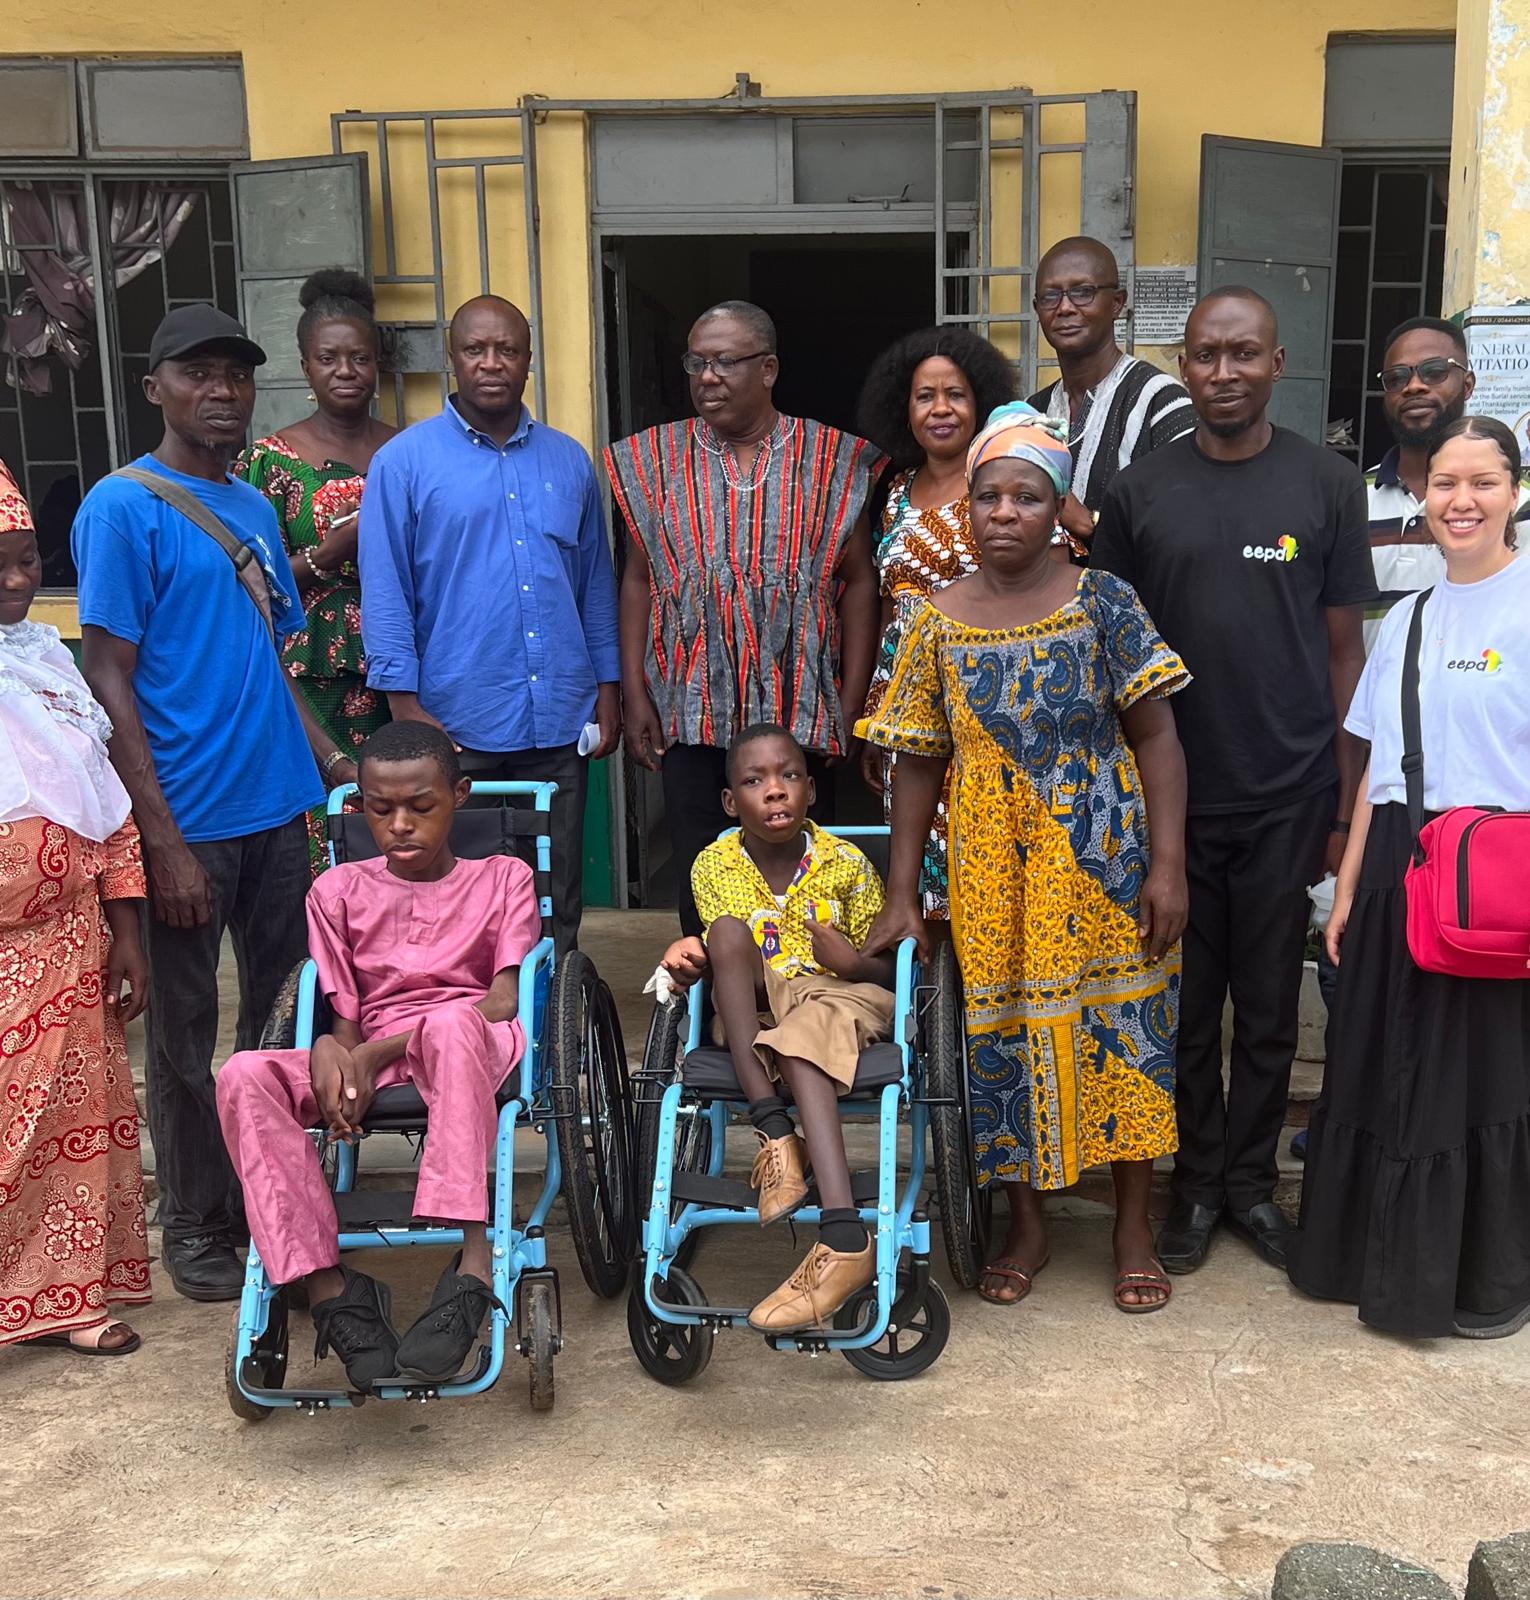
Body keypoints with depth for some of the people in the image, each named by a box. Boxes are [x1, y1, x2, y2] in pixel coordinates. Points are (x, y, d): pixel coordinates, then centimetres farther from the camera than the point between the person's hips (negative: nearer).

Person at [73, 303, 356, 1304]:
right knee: (186, 1032, 6)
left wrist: (329, 759, 9)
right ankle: (195, 1226, 23)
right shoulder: (123, 509, -8)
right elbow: (109, 681, -12)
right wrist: (165, 841, -16)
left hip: (276, 808, 7)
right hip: (189, 819, -6)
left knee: (285, 1010, 15)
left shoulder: (255, 508, 12)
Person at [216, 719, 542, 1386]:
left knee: (451, 1020, -41)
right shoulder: (339, 890, 16)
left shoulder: (502, 878, 11)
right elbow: (344, 1019, 10)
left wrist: (378, 1052, -14)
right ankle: (327, 1282, -30)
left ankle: (473, 1255, -45)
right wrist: (329, 1052, -18)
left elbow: (504, 1000, -3)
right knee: (244, 1076, -27)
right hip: (367, 1064, 3)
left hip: (479, 1048, -3)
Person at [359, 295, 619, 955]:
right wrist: (405, 704, -10)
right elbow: (384, 592, -3)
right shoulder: (404, 462, 0)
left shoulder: (568, 460, 11)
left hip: (559, 724, 3)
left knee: (557, 902, 12)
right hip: (455, 726, -3)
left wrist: (608, 684, 10)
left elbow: (596, 582, 16)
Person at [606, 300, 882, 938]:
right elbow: (638, 579, 7)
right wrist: (634, 694, 0)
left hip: (799, 713, -1)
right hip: (689, 712, 1)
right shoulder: (655, 460, 6)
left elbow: (858, 581, 2)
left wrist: (852, 705, -3)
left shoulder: (830, 459, 1)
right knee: (700, 878, 4)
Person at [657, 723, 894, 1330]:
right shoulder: (715, 866, 3)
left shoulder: (847, 864, -3)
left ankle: (842, 1238, -52)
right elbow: (723, 947, 11)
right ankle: (773, 1130, -36)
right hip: (754, 1010, 3)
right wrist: (688, 954, -13)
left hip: (844, 997, -3)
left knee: (802, 1034, -38)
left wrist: (853, 962, -21)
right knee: (730, 928, -27)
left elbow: (886, 969, 3)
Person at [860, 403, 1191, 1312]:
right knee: (1007, 1035, 9)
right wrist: (902, 896, 2)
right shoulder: (940, 625, 1)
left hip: (1105, 862, -1)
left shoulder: (1104, 604, -5)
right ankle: (1028, 1227, 27)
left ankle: (1135, 1229, 23)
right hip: (994, 872, 2)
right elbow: (919, 764, 4)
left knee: (1122, 1029, 5)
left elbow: (1156, 736, -5)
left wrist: (1168, 865, -11)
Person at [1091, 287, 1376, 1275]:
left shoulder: (1328, 486, 0)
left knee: (1269, 1008, 11)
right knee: (1186, 1005, 11)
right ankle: (1197, 1181, 26)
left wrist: (1348, 800, 0)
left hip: (1286, 798, 0)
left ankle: (1252, 1177, 28)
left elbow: (1343, 648, 2)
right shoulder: (1140, 491, 2)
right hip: (1171, 795, 1)